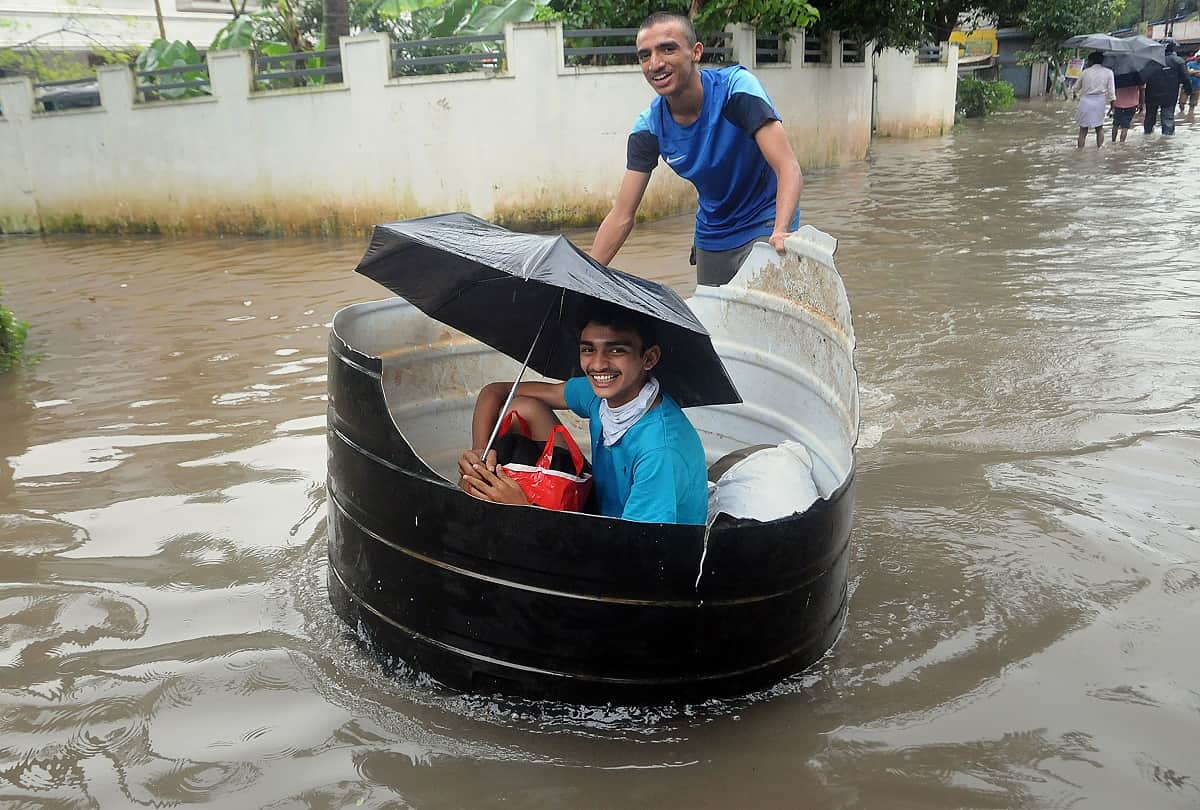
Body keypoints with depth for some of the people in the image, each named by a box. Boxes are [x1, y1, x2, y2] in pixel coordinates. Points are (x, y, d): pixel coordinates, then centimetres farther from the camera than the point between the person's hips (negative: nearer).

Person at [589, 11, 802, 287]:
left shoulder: (736, 86, -23)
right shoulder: (648, 127, -11)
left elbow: (789, 169, -31)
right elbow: (621, 217, -9)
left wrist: (780, 232, -49)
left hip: (764, 226, -4)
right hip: (712, 237, 5)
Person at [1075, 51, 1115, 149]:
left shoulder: (1086, 72, 0)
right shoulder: (1108, 72, 1)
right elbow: (1111, 91, -1)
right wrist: (1112, 104, 5)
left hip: (1085, 101, -1)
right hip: (1100, 102, 1)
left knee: (1083, 129, 5)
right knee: (1099, 128, 16)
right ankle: (1099, 147, 14)